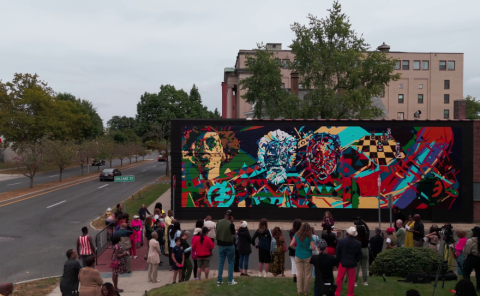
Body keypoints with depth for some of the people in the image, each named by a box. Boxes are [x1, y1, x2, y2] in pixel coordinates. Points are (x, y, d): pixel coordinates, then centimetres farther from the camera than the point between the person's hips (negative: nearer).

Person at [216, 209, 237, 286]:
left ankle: (219, 280, 11)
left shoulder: (218, 223, -2)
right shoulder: (230, 224, -17)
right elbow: (233, 233, -1)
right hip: (229, 245, -4)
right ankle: (230, 280, 7)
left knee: (221, 262, 10)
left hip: (220, 245, 4)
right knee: (231, 262, 7)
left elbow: (217, 233, 9)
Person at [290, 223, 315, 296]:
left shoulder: (297, 235, -6)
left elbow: (291, 245, -6)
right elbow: (313, 248, -15)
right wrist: (310, 249, 7)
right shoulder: (309, 237, -13)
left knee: (299, 273, 13)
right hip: (307, 256, -2)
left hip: (298, 256, 2)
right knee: (307, 274, 11)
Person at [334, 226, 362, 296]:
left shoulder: (341, 241, -11)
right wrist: (355, 260, 12)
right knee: (351, 280, 10)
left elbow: (337, 252, -6)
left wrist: (339, 260, 7)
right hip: (353, 264, 1)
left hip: (343, 262, -1)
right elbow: (360, 255, 0)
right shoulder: (358, 243, -6)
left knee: (339, 278, 9)